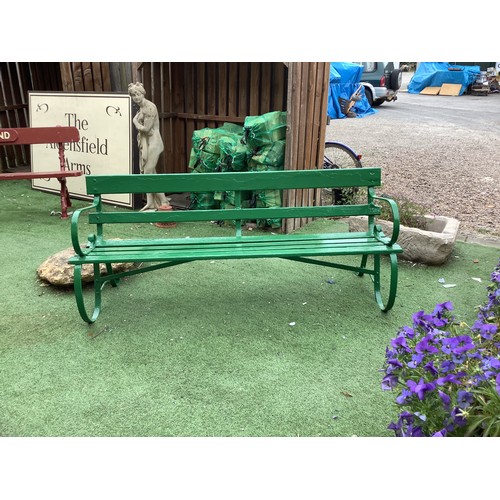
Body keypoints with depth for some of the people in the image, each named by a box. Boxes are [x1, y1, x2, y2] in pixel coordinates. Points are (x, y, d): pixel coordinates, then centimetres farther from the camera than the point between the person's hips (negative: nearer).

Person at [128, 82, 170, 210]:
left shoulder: (149, 107, -15)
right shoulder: (140, 108, 14)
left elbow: (146, 128, -17)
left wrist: (135, 122, -3)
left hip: (153, 142, -10)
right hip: (145, 142, 10)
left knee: (149, 173, -10)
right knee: (146, 172, 9)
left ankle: (164, 202, -2)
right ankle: (150, 203, 15)